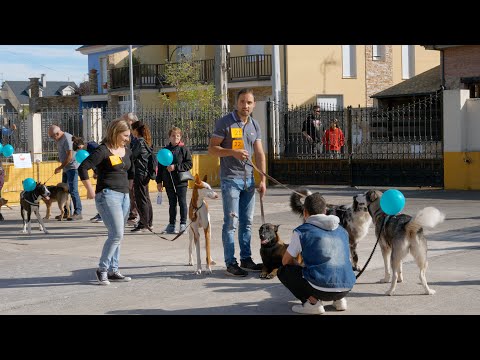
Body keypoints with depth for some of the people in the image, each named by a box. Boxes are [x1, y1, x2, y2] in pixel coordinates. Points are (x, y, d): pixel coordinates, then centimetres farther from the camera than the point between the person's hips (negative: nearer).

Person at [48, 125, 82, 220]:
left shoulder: (67, 138, -16)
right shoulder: (59, 139, 13)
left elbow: (69, 156, -20)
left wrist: (60, 168, -14)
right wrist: (61, 167, 9)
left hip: (72, 167, -10)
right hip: (66, 168, 10)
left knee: (73, 190, -11)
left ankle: (78, 213, -9)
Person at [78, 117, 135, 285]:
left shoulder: (127, 150, 11)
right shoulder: (103, 151, -12)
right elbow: (83, 168, -16)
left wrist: (128, 186, 22)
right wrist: (90, 190, -13)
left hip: (124, 196, 8)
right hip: (108, 195, -8)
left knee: (117, 235, 11)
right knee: (117, 234, -15)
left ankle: (113, 271, 18)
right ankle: (102, 269, -3)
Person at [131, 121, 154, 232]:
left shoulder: (139, 141, -14)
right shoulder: (146, 142, 13)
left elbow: (132, 156, -13)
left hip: (140, 173, -9)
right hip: (145, 173, 9)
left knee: (141, 198, -5)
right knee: (146, 198, 15)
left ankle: (143, 224, -3)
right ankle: (148, 222, 22)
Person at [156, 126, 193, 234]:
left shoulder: (184, 149, -2)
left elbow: (189, 164, -6)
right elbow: (160, 167, 12)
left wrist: (176, 167, -14)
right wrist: (159, 181, 8)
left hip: (181, 181, -4)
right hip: (169, 182, 4)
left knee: (182, 202, 0)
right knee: (172, 203, 10)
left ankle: (183, 224, 7)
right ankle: (171, 224, 17)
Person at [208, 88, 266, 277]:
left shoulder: (254, 125, 11)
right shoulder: (224, 122, -6)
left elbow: (259, 154, 11)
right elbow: (212, 149, -7)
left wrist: (262, 180, 6)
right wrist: (233, 152, -22)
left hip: (248, 179, 6)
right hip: (230, 178, -6)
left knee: (247, 222, 10)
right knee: (231, 222, -5)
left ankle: (246, 259, 19)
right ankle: (231, 263, 0)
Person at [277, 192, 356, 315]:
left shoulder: (301, 231, 3)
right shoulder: (342, 230, 18)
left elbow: (286, 261, 14)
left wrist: (301, 270, 33)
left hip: (321, 289, -6)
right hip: (346, 289, 6)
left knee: (283, 270, 15)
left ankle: (312, 302, -1)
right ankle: (339, 299, 15)